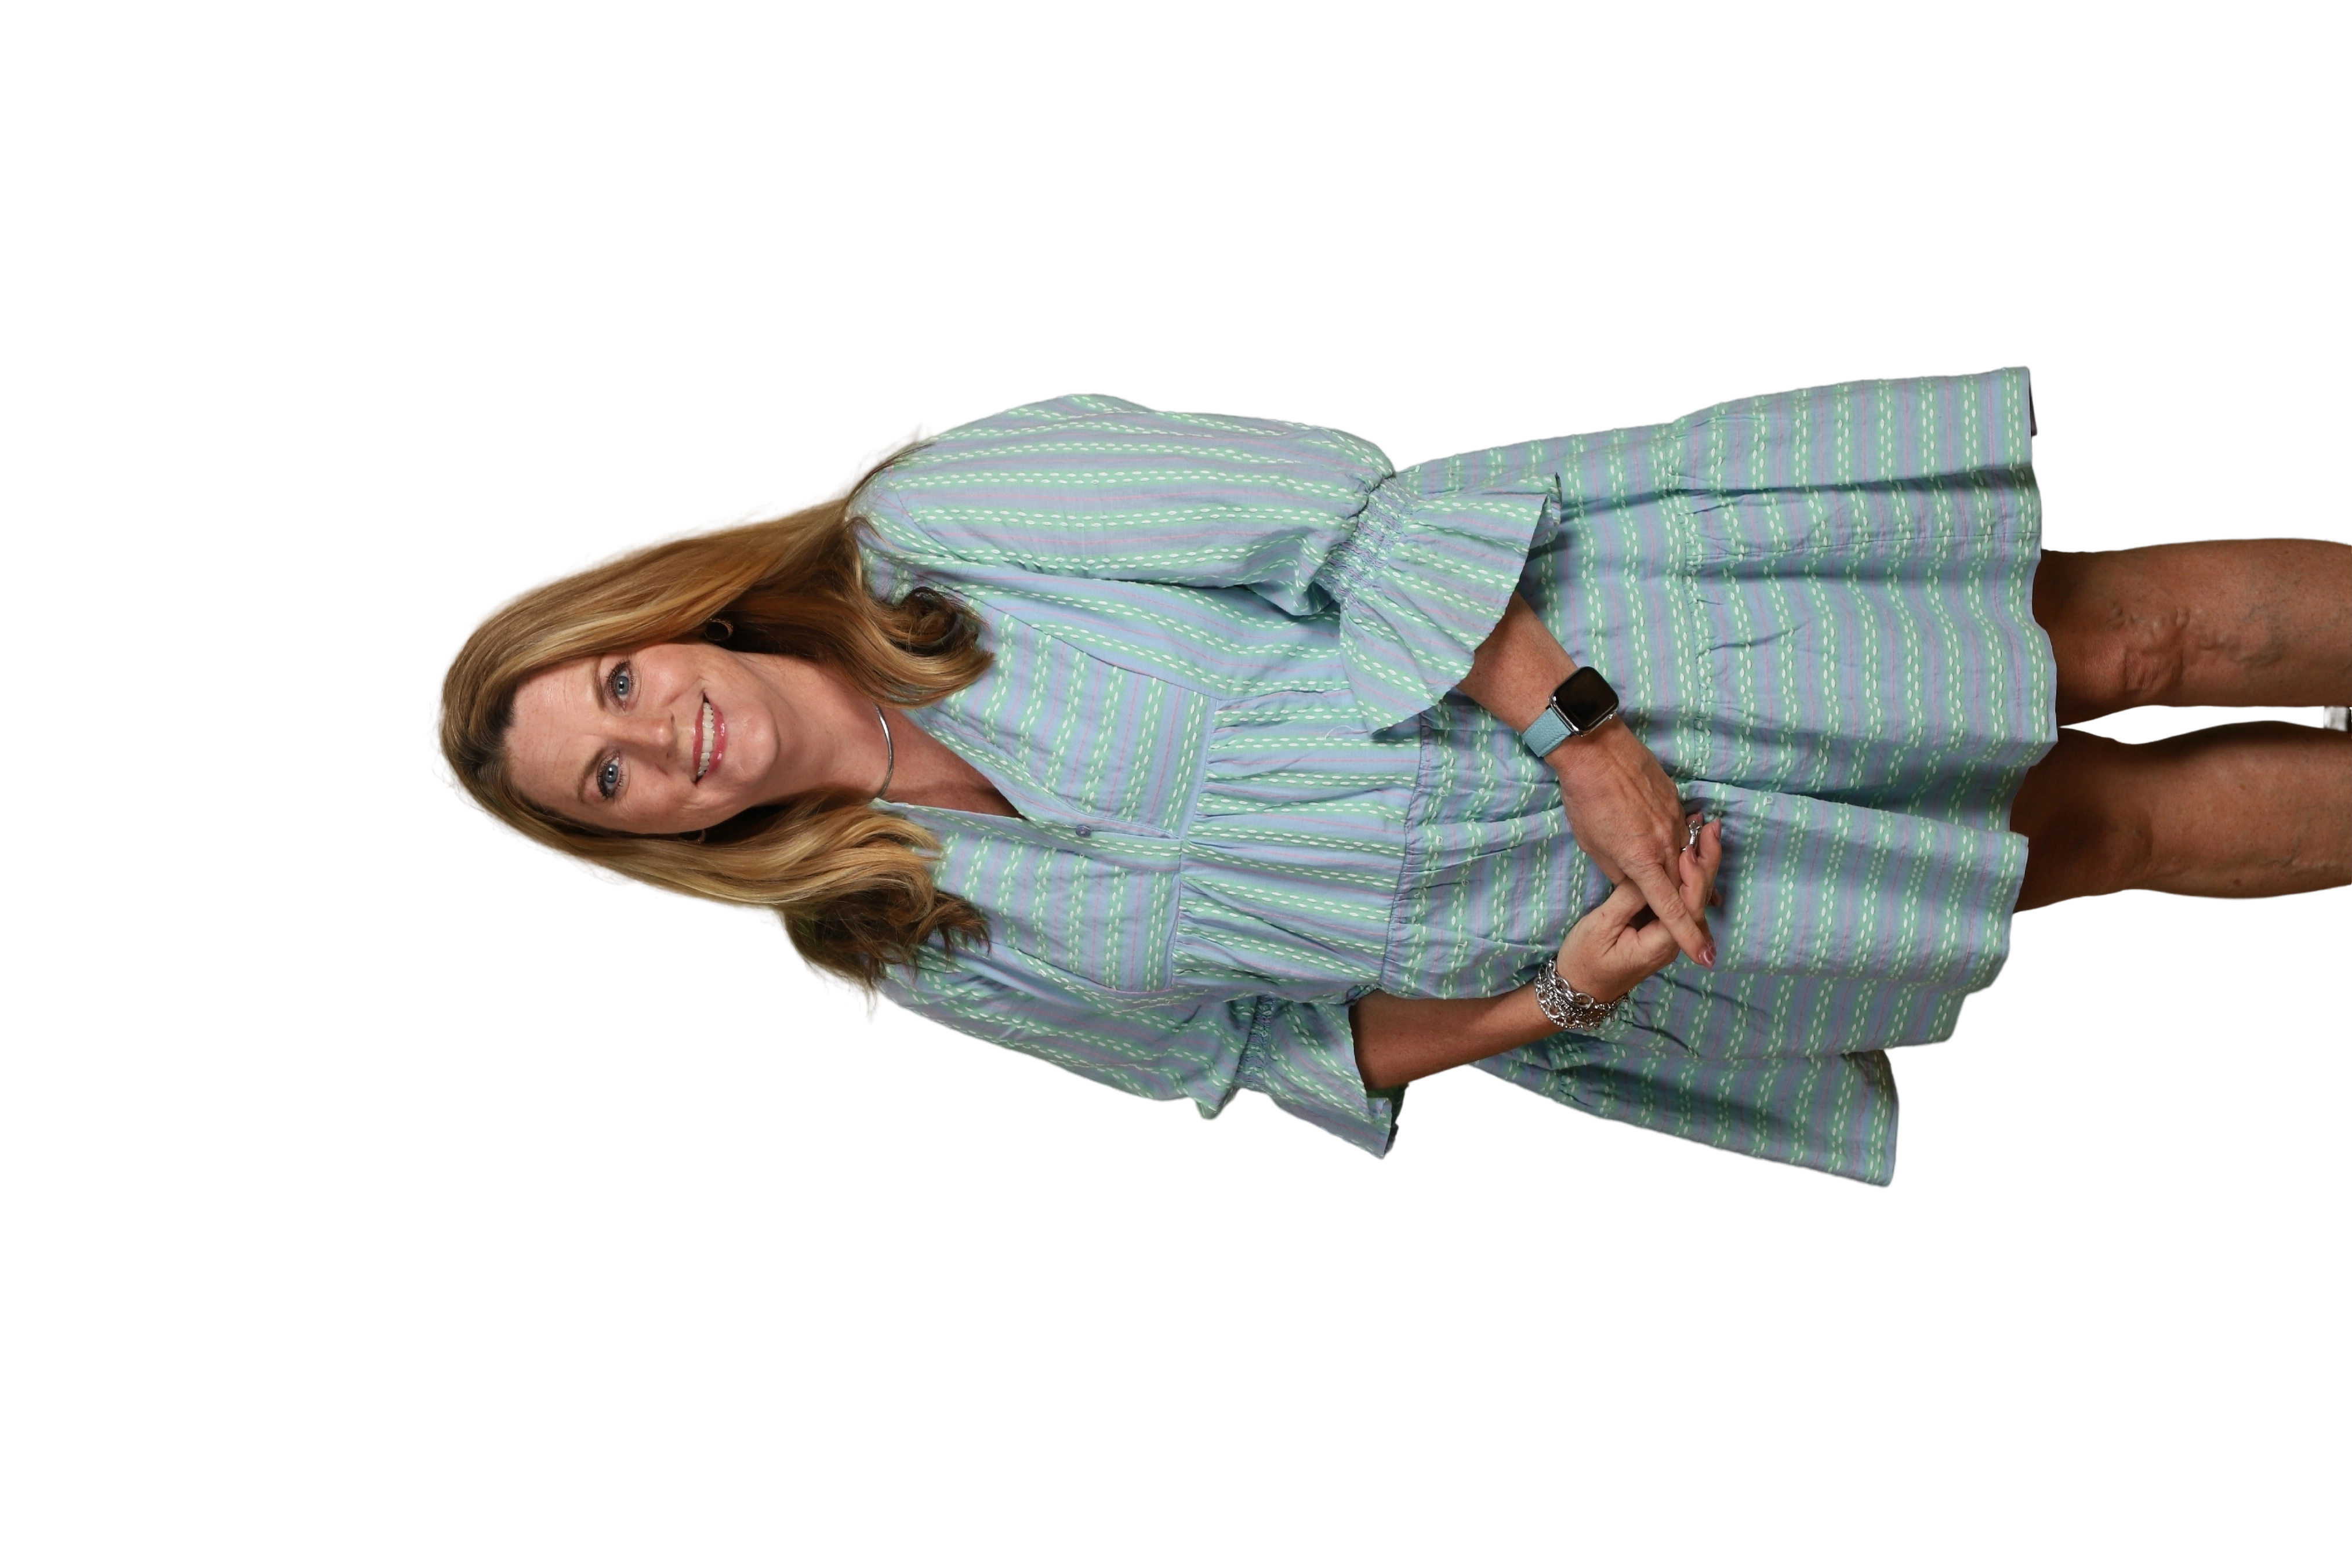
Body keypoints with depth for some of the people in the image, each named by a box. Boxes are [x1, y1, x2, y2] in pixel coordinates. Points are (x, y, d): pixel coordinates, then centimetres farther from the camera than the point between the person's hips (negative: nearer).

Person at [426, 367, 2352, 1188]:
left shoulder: (932, 517, -8)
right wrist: (1542, 1004, -11)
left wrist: (1573, 728, -22)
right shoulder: (935, 957, 2)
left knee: (2139, 634, -7)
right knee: (2123, 827, -3)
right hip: (1530, 944, 1)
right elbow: (1267, 1043, 6)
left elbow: (1355, 510, -12)